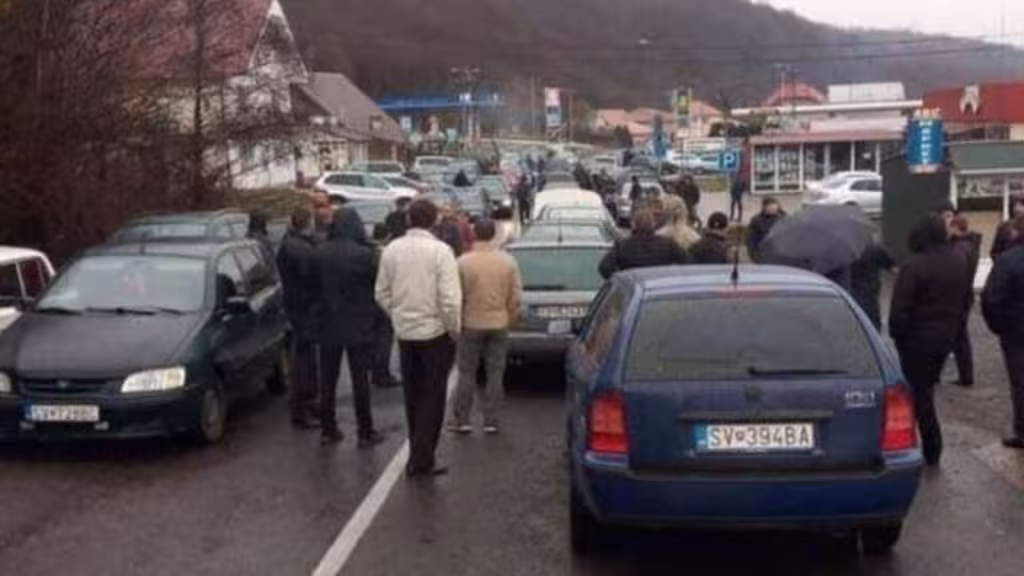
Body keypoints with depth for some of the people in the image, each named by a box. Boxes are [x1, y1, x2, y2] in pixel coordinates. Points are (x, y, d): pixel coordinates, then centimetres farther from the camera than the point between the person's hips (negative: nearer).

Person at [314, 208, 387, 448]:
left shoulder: (320, 253, -5)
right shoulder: (365, 254, -17)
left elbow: (315, 286, 4)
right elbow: (377, 285, -8)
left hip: (329, 326, 3)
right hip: (358, 326, -3)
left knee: (328, 379, 13)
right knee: (360, 380, 4)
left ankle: (328, 429, 19)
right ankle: (365, 432, 10)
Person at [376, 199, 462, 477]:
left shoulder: (392, 250, -2)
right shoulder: (440, 251, -15)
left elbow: (382, 294, 4)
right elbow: (450, 299, -19)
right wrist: (454, 330, -6)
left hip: (404, 332, 5)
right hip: (435, 332, -4)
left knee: (413, 396, 17)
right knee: (432, 397, 5)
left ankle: (418, 454, 26)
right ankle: (421, 459, 4)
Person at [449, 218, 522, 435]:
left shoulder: (463, 262, -12)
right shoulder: (508, 261, -5)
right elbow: (516, 298, -2)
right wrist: (508, 320, 12)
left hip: (471, 325, -2)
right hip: (498, 325, 2)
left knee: (467, 373, 8)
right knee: (495, 374, 8)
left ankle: (461, 420, 12)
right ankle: (491, 421, 11)